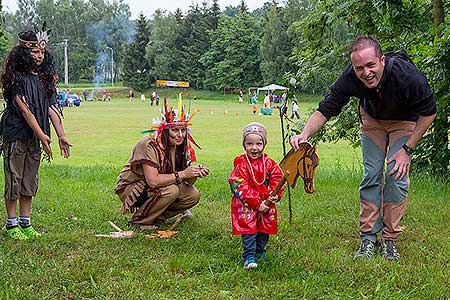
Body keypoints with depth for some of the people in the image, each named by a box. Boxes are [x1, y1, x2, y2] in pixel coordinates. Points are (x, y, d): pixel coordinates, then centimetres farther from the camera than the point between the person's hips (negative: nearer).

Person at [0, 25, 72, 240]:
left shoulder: (44, 78, 11)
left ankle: (25, 223, 18)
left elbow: (51, 108, 8)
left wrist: (61, 136, 2)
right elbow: (24, 109, -16)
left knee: (30, 180, 10)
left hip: (34, 138, 7)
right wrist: (42, 135, -19)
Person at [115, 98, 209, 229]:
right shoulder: (149, 144, -26)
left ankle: (157, 216, 7)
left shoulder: (182, 146, -3)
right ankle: (139, 221, -11)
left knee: (193, 195, -9)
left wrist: (196, 173, -26)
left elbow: (187, 180, -4)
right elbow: (152, 181, -33)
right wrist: (182, 174, -33)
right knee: (171, 190, -31)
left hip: (156, 189, 7)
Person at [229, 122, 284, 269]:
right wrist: (257, 203, -19)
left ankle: (260, 252, 33)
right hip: (246, 205, -4)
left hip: (266, 204, 4)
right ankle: (249, 257, -3)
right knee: (249, 229, -8)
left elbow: (277, 180, 2)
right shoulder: (241, 164, -12)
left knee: (265, 229, 13)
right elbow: (241, 187, -17)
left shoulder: (269, 163, 1)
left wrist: (275, 195, -19)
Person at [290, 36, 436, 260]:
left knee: (397, 176, -11)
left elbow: (429, 112, -21)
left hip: (405, 120, -2)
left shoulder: (406, 75, -39)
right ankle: (368, 238, 4)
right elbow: (326, 108, -18)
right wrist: (305, 134, -37)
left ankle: (390, 239, 2)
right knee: (371, 176, -5)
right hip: (372, 118, 2)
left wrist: (407, 149, -20)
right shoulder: (350, 79, -33)